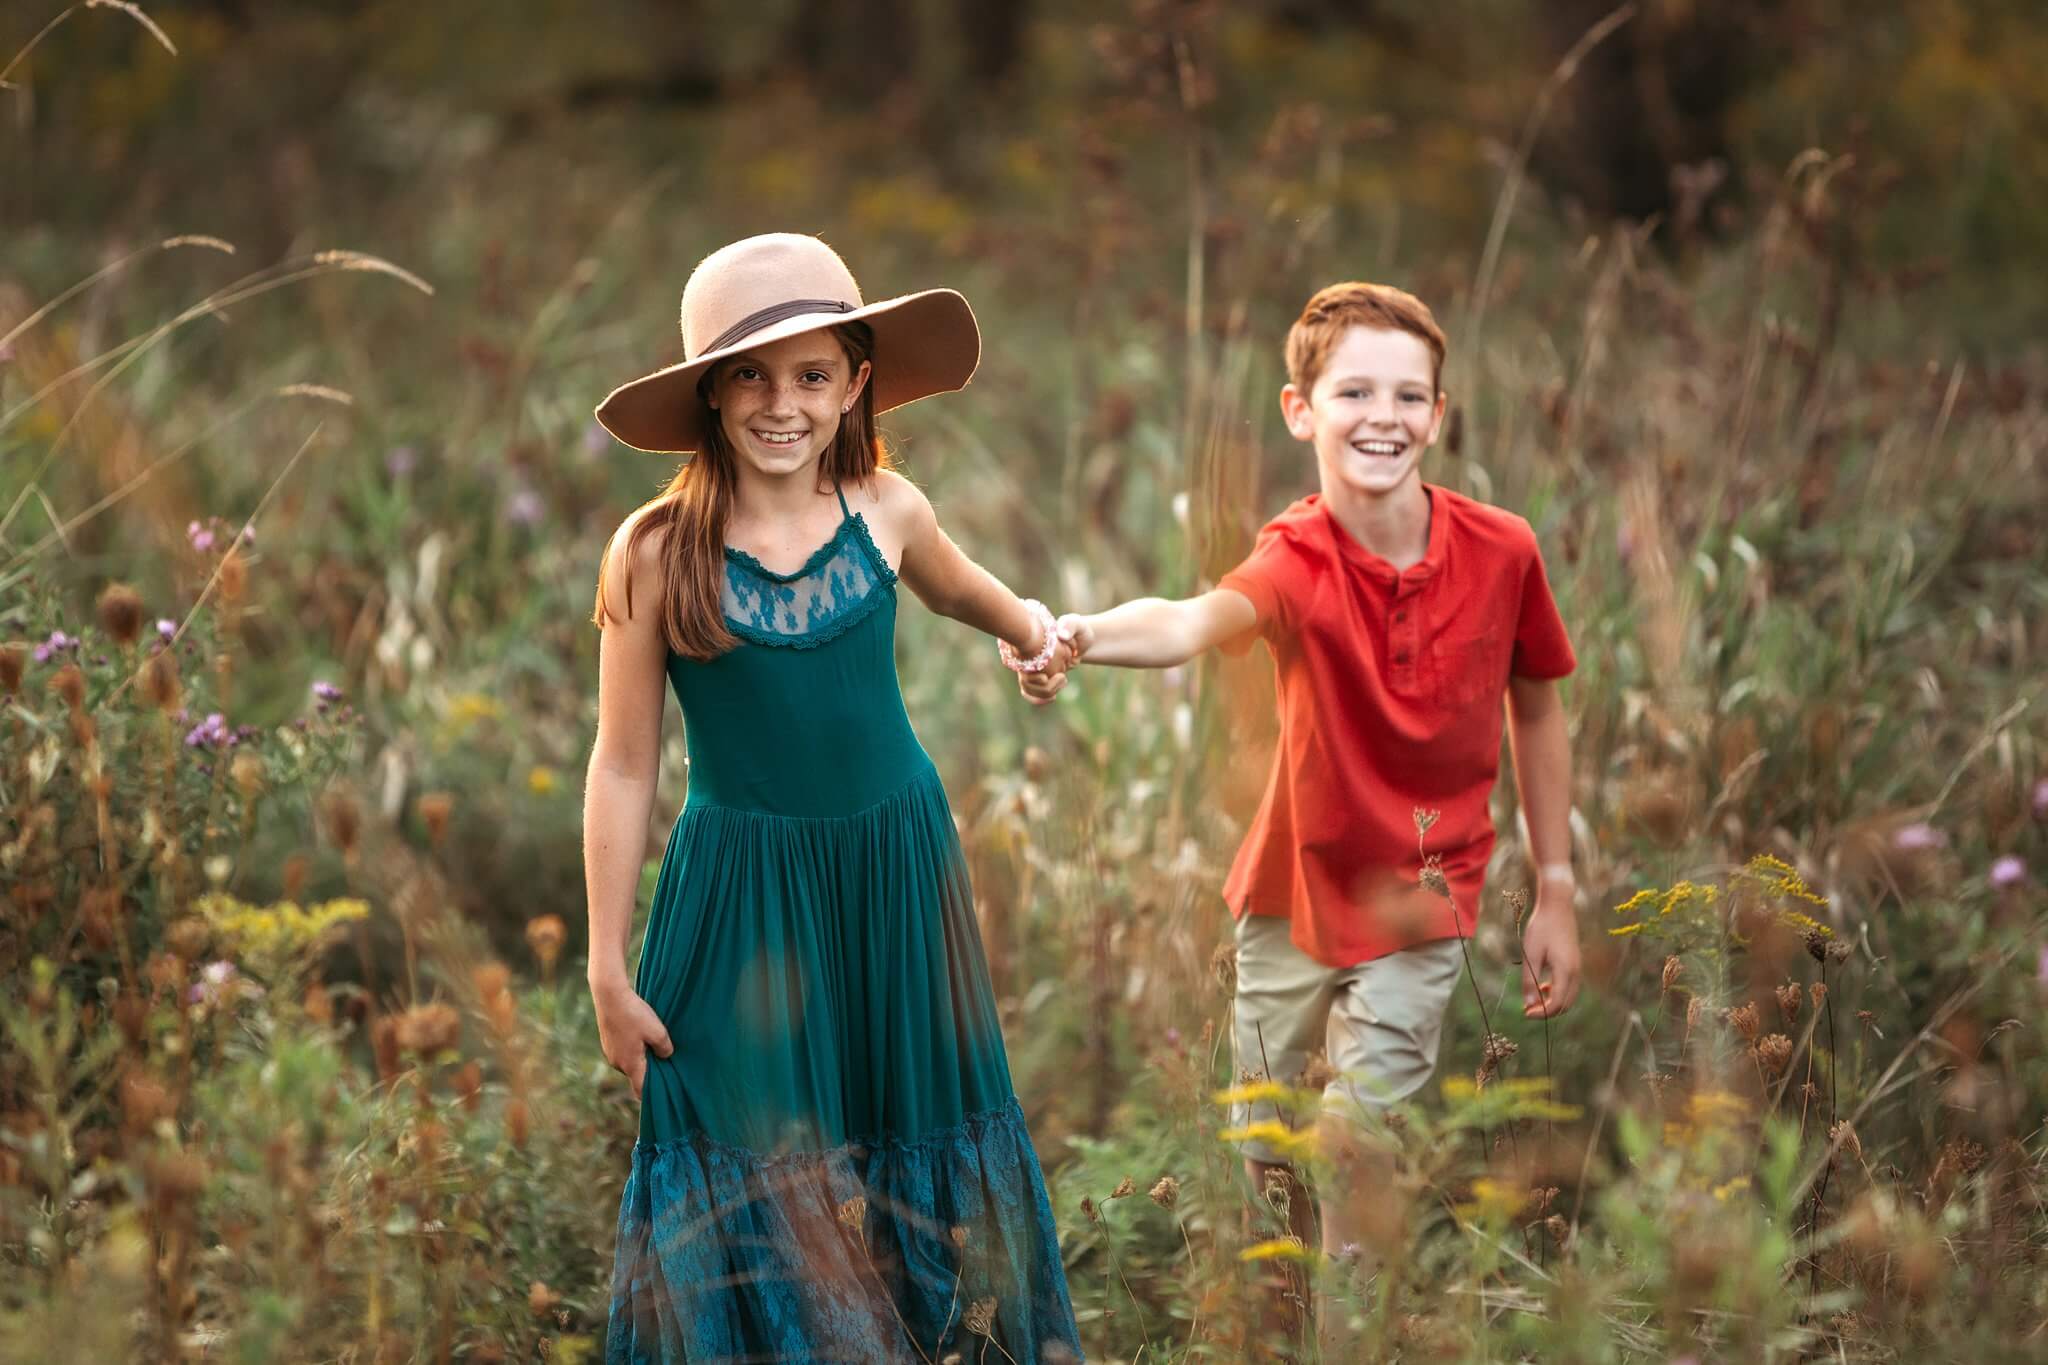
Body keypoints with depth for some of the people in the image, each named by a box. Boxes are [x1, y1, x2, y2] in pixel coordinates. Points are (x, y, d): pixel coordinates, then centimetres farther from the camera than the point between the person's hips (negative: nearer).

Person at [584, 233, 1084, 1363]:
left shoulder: (886, 512, -7)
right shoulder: (656, 550, -14)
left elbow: (955, 587, 20)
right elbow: (623, 769, -8)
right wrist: (609, 974, -6)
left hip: (894, 867, 3)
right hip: (740, 896, -3)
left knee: (918, 1128, 16)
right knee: (757, 1175, 6)